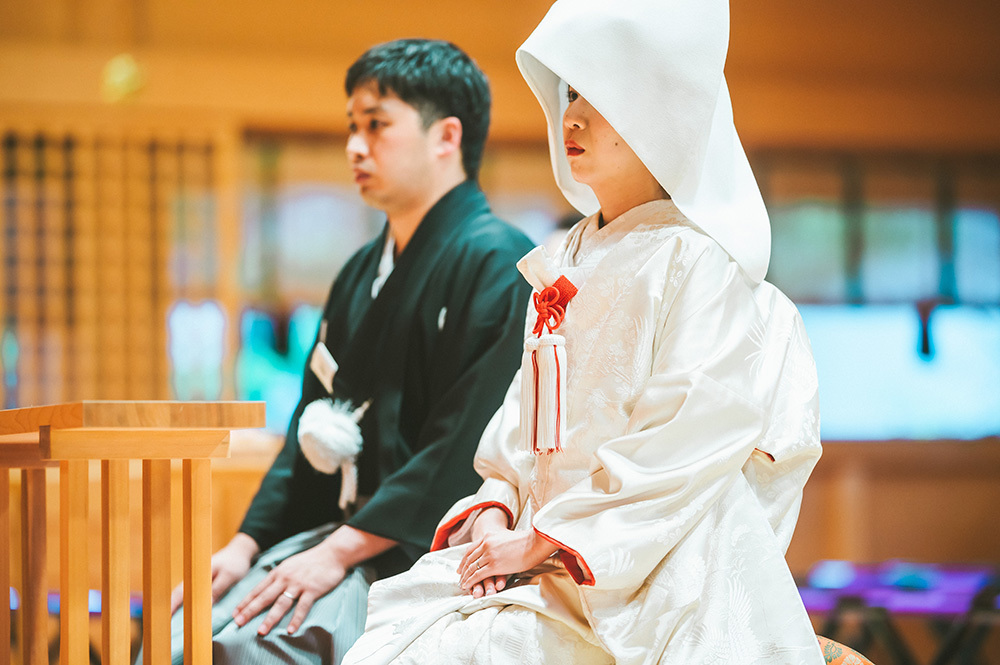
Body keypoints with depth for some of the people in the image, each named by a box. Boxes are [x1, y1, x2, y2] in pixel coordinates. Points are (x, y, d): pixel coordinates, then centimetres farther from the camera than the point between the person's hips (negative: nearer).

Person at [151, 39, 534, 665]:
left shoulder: (498, 263, -9)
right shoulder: (362, 272, 19)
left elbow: (468, 447, -18)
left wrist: (341, 550, -20)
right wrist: (247, 544, 5)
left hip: (424, 559, -8)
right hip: (341, 534, 8)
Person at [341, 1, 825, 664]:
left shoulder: (697, 263, -7)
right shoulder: (564, 266, 18)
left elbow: (687, 447, -16)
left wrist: (542, 541, -16)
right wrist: (494, 511, -1)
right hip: (544, 561, 7)